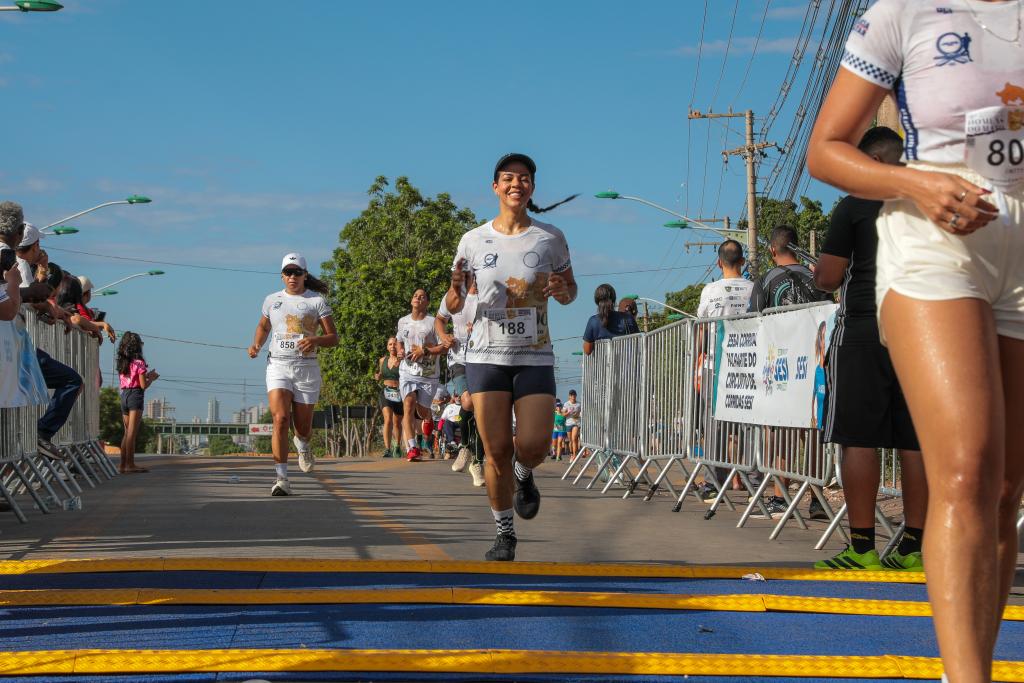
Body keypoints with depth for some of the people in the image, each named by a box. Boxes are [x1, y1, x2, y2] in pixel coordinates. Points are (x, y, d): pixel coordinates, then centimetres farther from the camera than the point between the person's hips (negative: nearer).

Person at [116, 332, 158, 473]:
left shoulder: (121, 363, 11)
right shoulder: (139, 363, -9)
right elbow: (143, 385, -11)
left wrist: (147, 375, 19)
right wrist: (152, 378, 8)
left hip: (124, 396, 7)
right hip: (136, 397, -7)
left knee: (127, 432, 14)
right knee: (132, 432, -8)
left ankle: (123, 464, 13)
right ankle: (130, 465, -10)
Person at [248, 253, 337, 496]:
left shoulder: (317, 301, 2)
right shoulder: (272, 300, 11)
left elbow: (333, 337, 0)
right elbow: (263, 326, 30)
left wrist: (314, 340, -21)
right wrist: (256, 345, 9)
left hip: (306, 367, -1)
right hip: (277, 365, 1)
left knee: (303, 427, 7)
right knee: (280, 419, -18)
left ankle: (302, 445, 47)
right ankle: (282, 479, -19)